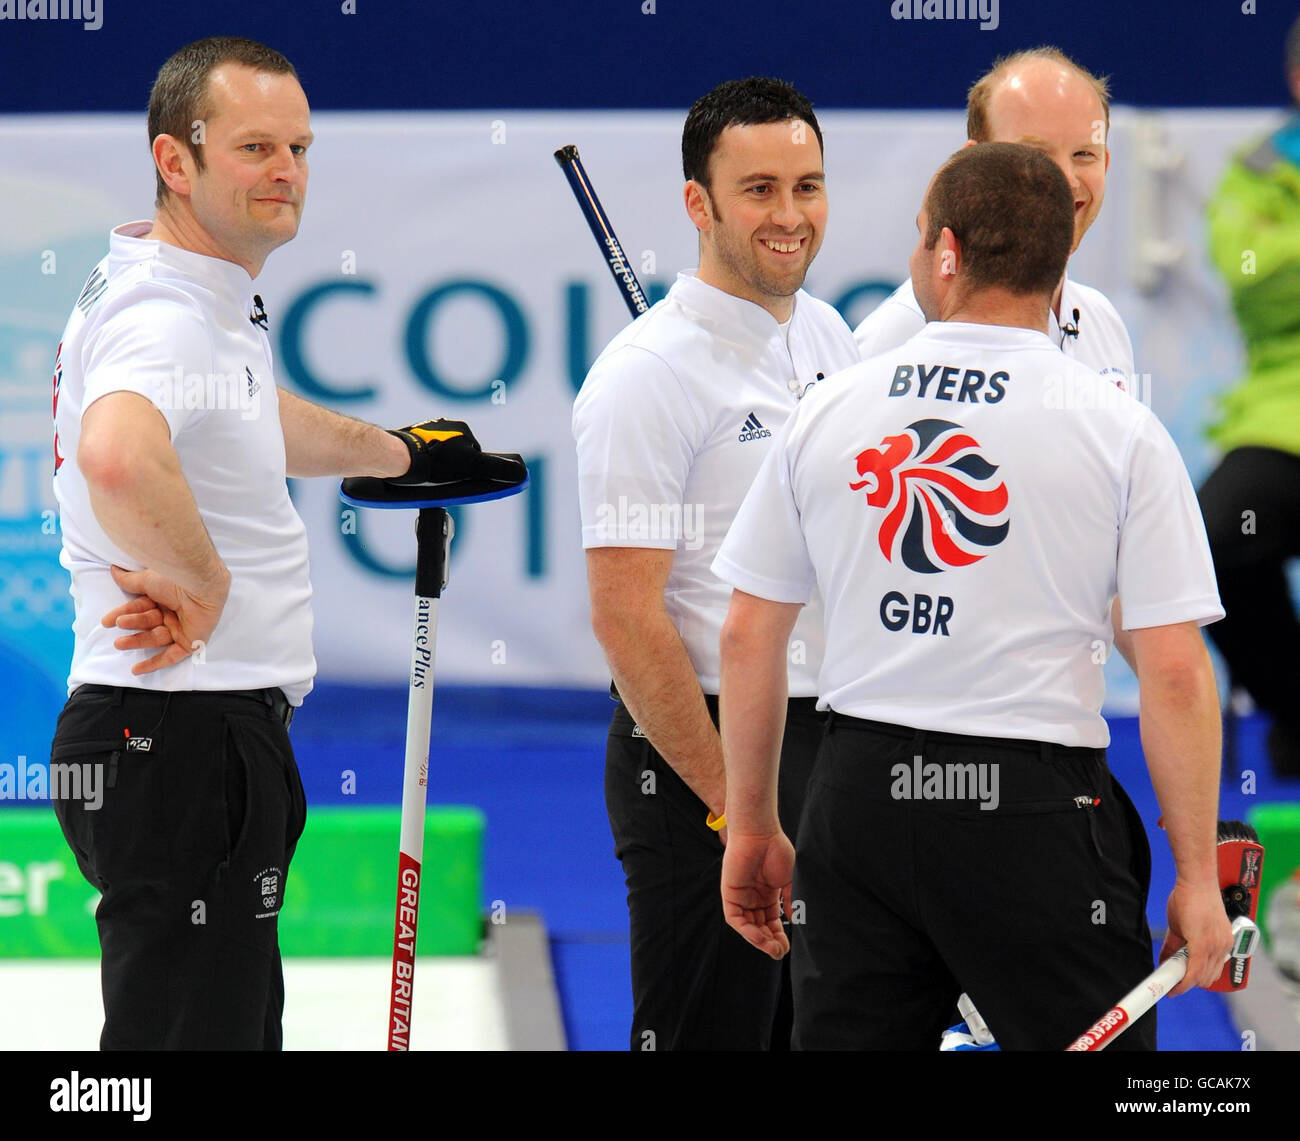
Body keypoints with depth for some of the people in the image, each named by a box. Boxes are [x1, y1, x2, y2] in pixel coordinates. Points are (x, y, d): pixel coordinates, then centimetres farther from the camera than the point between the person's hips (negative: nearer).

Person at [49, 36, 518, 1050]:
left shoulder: (214, 302, 17)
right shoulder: (164, 318, -19)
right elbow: (115, 457, -41)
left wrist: (395, 452, 53)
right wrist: (201, 584, -25)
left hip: (221, 732, 11)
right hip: (178, 740, -11)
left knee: (238, 1021, 14)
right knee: (190, 1037, -12)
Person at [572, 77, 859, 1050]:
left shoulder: (829, 339, 11)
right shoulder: (648, 374, -14)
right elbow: (627, 617, -17)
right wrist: (736, 804, -17)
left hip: (832, 745, 8)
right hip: (701, 751, -8)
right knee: (710, 1036, -6)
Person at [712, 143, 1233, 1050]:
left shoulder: (828, 411, 4)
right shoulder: (1120, 430, -5)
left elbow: (749, 637, 8)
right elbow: (1175, 672, -9)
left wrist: (753, 825, 18)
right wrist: (1197, 877, -2)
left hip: (859, 798, 3)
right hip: (1036, 806, -3)